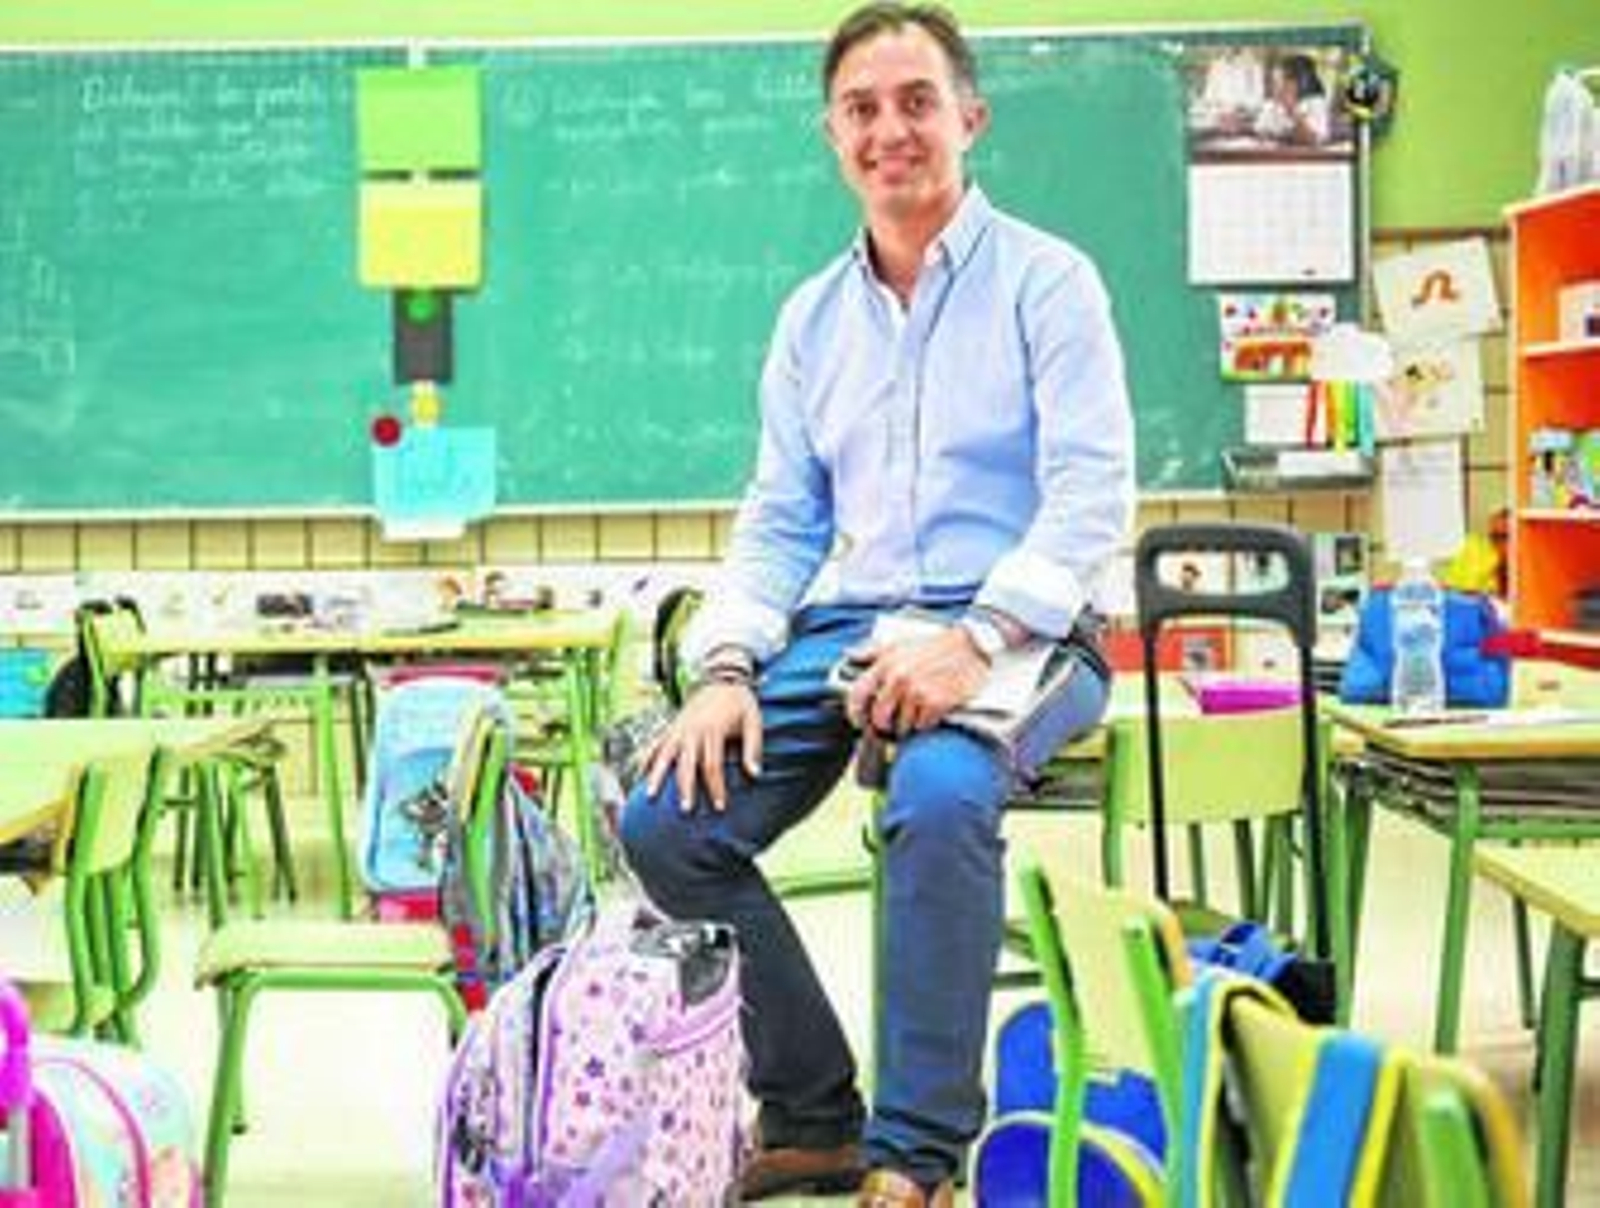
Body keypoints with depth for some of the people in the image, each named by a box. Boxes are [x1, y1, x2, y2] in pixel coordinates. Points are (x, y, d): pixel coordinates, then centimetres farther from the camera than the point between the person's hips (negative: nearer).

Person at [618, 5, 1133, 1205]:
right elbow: (778, 521, 16)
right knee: (669, 824, -14)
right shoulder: (812, 316, 17)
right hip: (840, 627, 5)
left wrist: (976, 639, -24)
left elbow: (1093, 495, -9)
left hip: (1011, 629, -5)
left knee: (939, 797, -37)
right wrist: (728, 668, -2)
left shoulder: (1046, 280, 1)